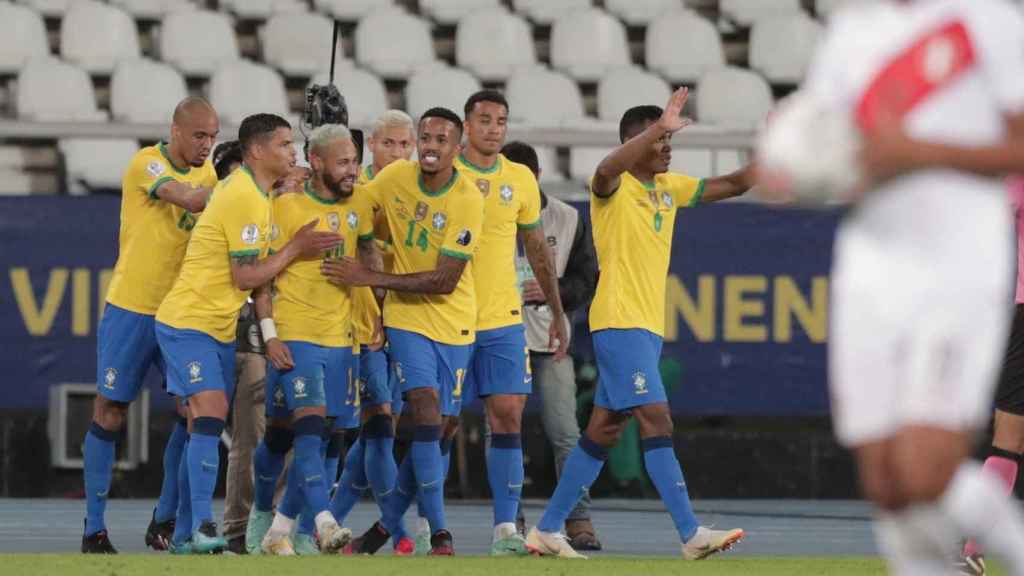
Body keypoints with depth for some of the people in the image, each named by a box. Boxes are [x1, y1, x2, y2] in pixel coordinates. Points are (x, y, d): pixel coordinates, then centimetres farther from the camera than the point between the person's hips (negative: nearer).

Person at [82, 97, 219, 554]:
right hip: (131, 310, -5)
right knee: (110, 414, 0)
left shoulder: (207, 173, 7)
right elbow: (190, 199, -28)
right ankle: (94, 528, 8)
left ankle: (164, 521, 9)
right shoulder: (147, 163, -13)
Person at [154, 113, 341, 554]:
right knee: (210, 411, -21)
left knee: (207, 426, 8)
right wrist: (296, 249, -11)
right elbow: (246, 277, -19)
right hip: (188, 322, -10)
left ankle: (185, 534, 12)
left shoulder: (249, 190, 12)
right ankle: (201, 525, -26)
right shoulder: (246, 198, -20)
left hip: (219, 327, 10)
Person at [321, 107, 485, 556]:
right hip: (407, 317, 0)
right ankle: (439, 533, -17)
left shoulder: (468, 199, -17)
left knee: (437, 428, 4)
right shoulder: (394, 178, -7)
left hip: (453, 321, 0)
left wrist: (370, 278, -21)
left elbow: (445, 281, -19)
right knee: (426, 410, -17)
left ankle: (388, 523, 22)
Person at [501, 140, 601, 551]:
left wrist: (553, 290, -10)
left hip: (550, 339, 1)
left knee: (564, 433, -4)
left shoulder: (568, 219, 5)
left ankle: (578, 520, 2)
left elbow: (587, 279, 8)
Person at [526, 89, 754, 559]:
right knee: (656, 420, -15)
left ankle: (547, 529, 16)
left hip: (649, 326, 9)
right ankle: (691, 534, -20)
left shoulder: (669, 188, 14)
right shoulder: (614, 188, -9)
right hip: (619, 322, -9)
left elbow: (735, 184, 15)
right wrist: (659, 127, -44)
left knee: (604, 431, 10)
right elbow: (607, 169, -33)